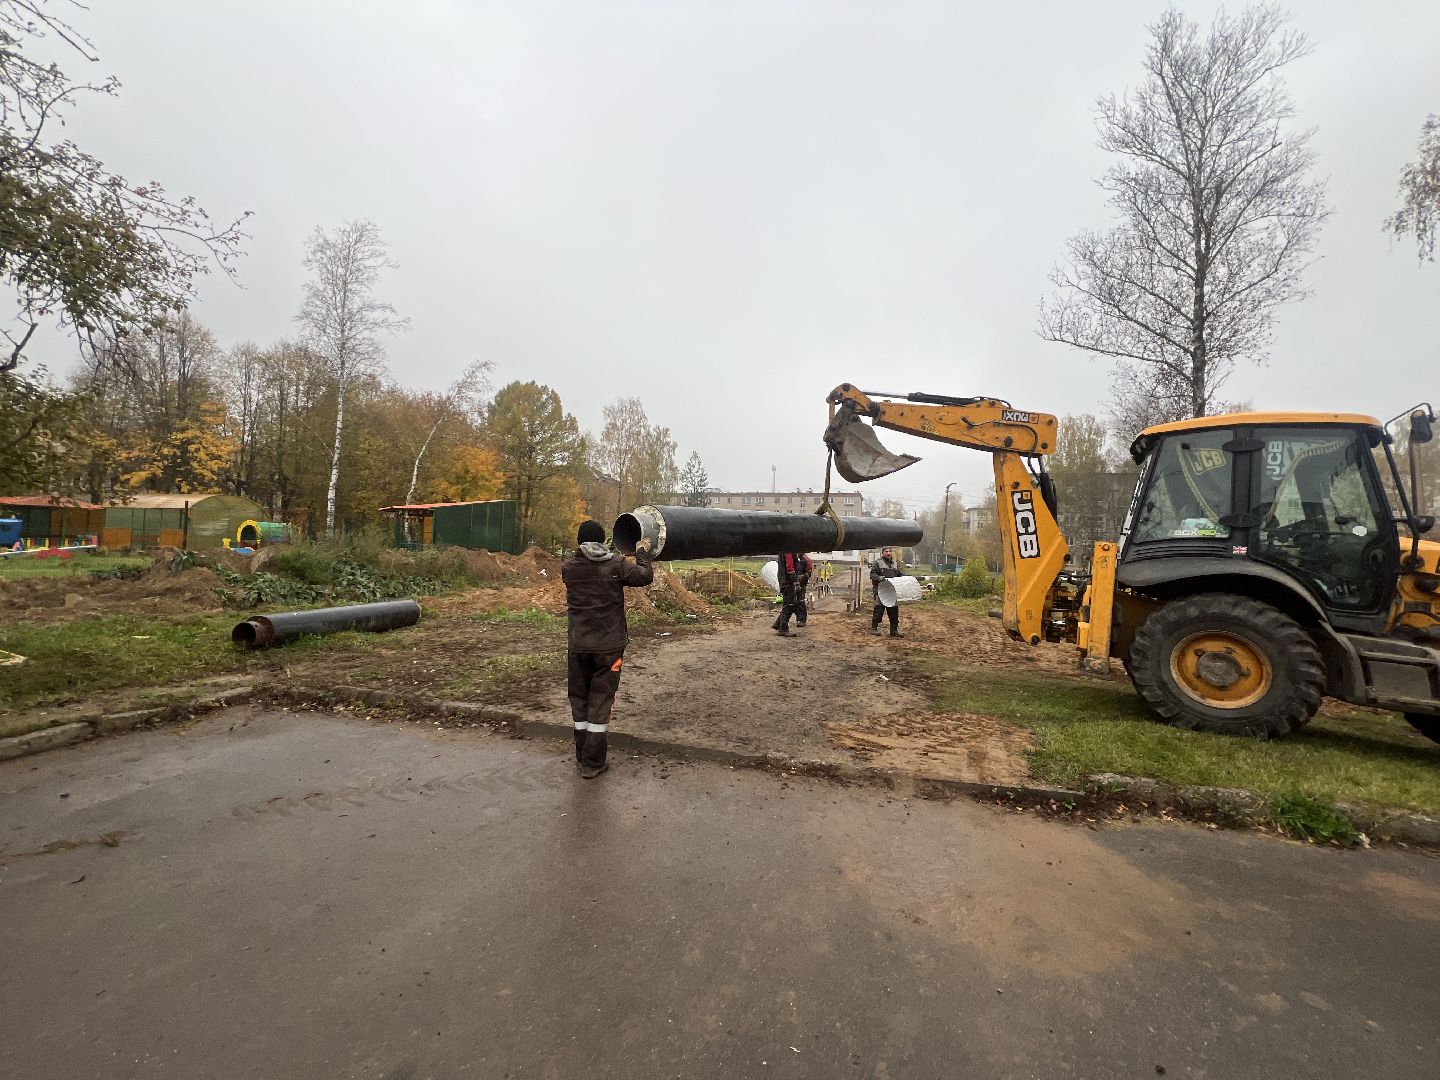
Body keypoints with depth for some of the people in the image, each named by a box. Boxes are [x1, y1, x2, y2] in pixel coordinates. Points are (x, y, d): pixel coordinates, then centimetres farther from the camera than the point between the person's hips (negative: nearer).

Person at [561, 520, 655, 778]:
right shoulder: (616, 565, -10)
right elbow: (646, 576, 0)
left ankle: (582, 756, 28)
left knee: (579, 699, 17)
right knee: (600, 701, 6)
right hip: (608, 646, -2)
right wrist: (642, 552, 16)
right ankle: (593, 763, 11)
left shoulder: (568, 567, -2)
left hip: (577, 645, 3)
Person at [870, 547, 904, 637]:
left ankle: (894, 630, 14)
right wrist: (878, 577, -27)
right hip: (880, 590, -5)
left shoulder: (895, 563, 17)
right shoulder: (877, 563, -3)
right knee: (879, 609, -3)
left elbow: (899, 573, 27)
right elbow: (872, 574, -8)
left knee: (894, 610, 6)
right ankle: (874, 628, 10)